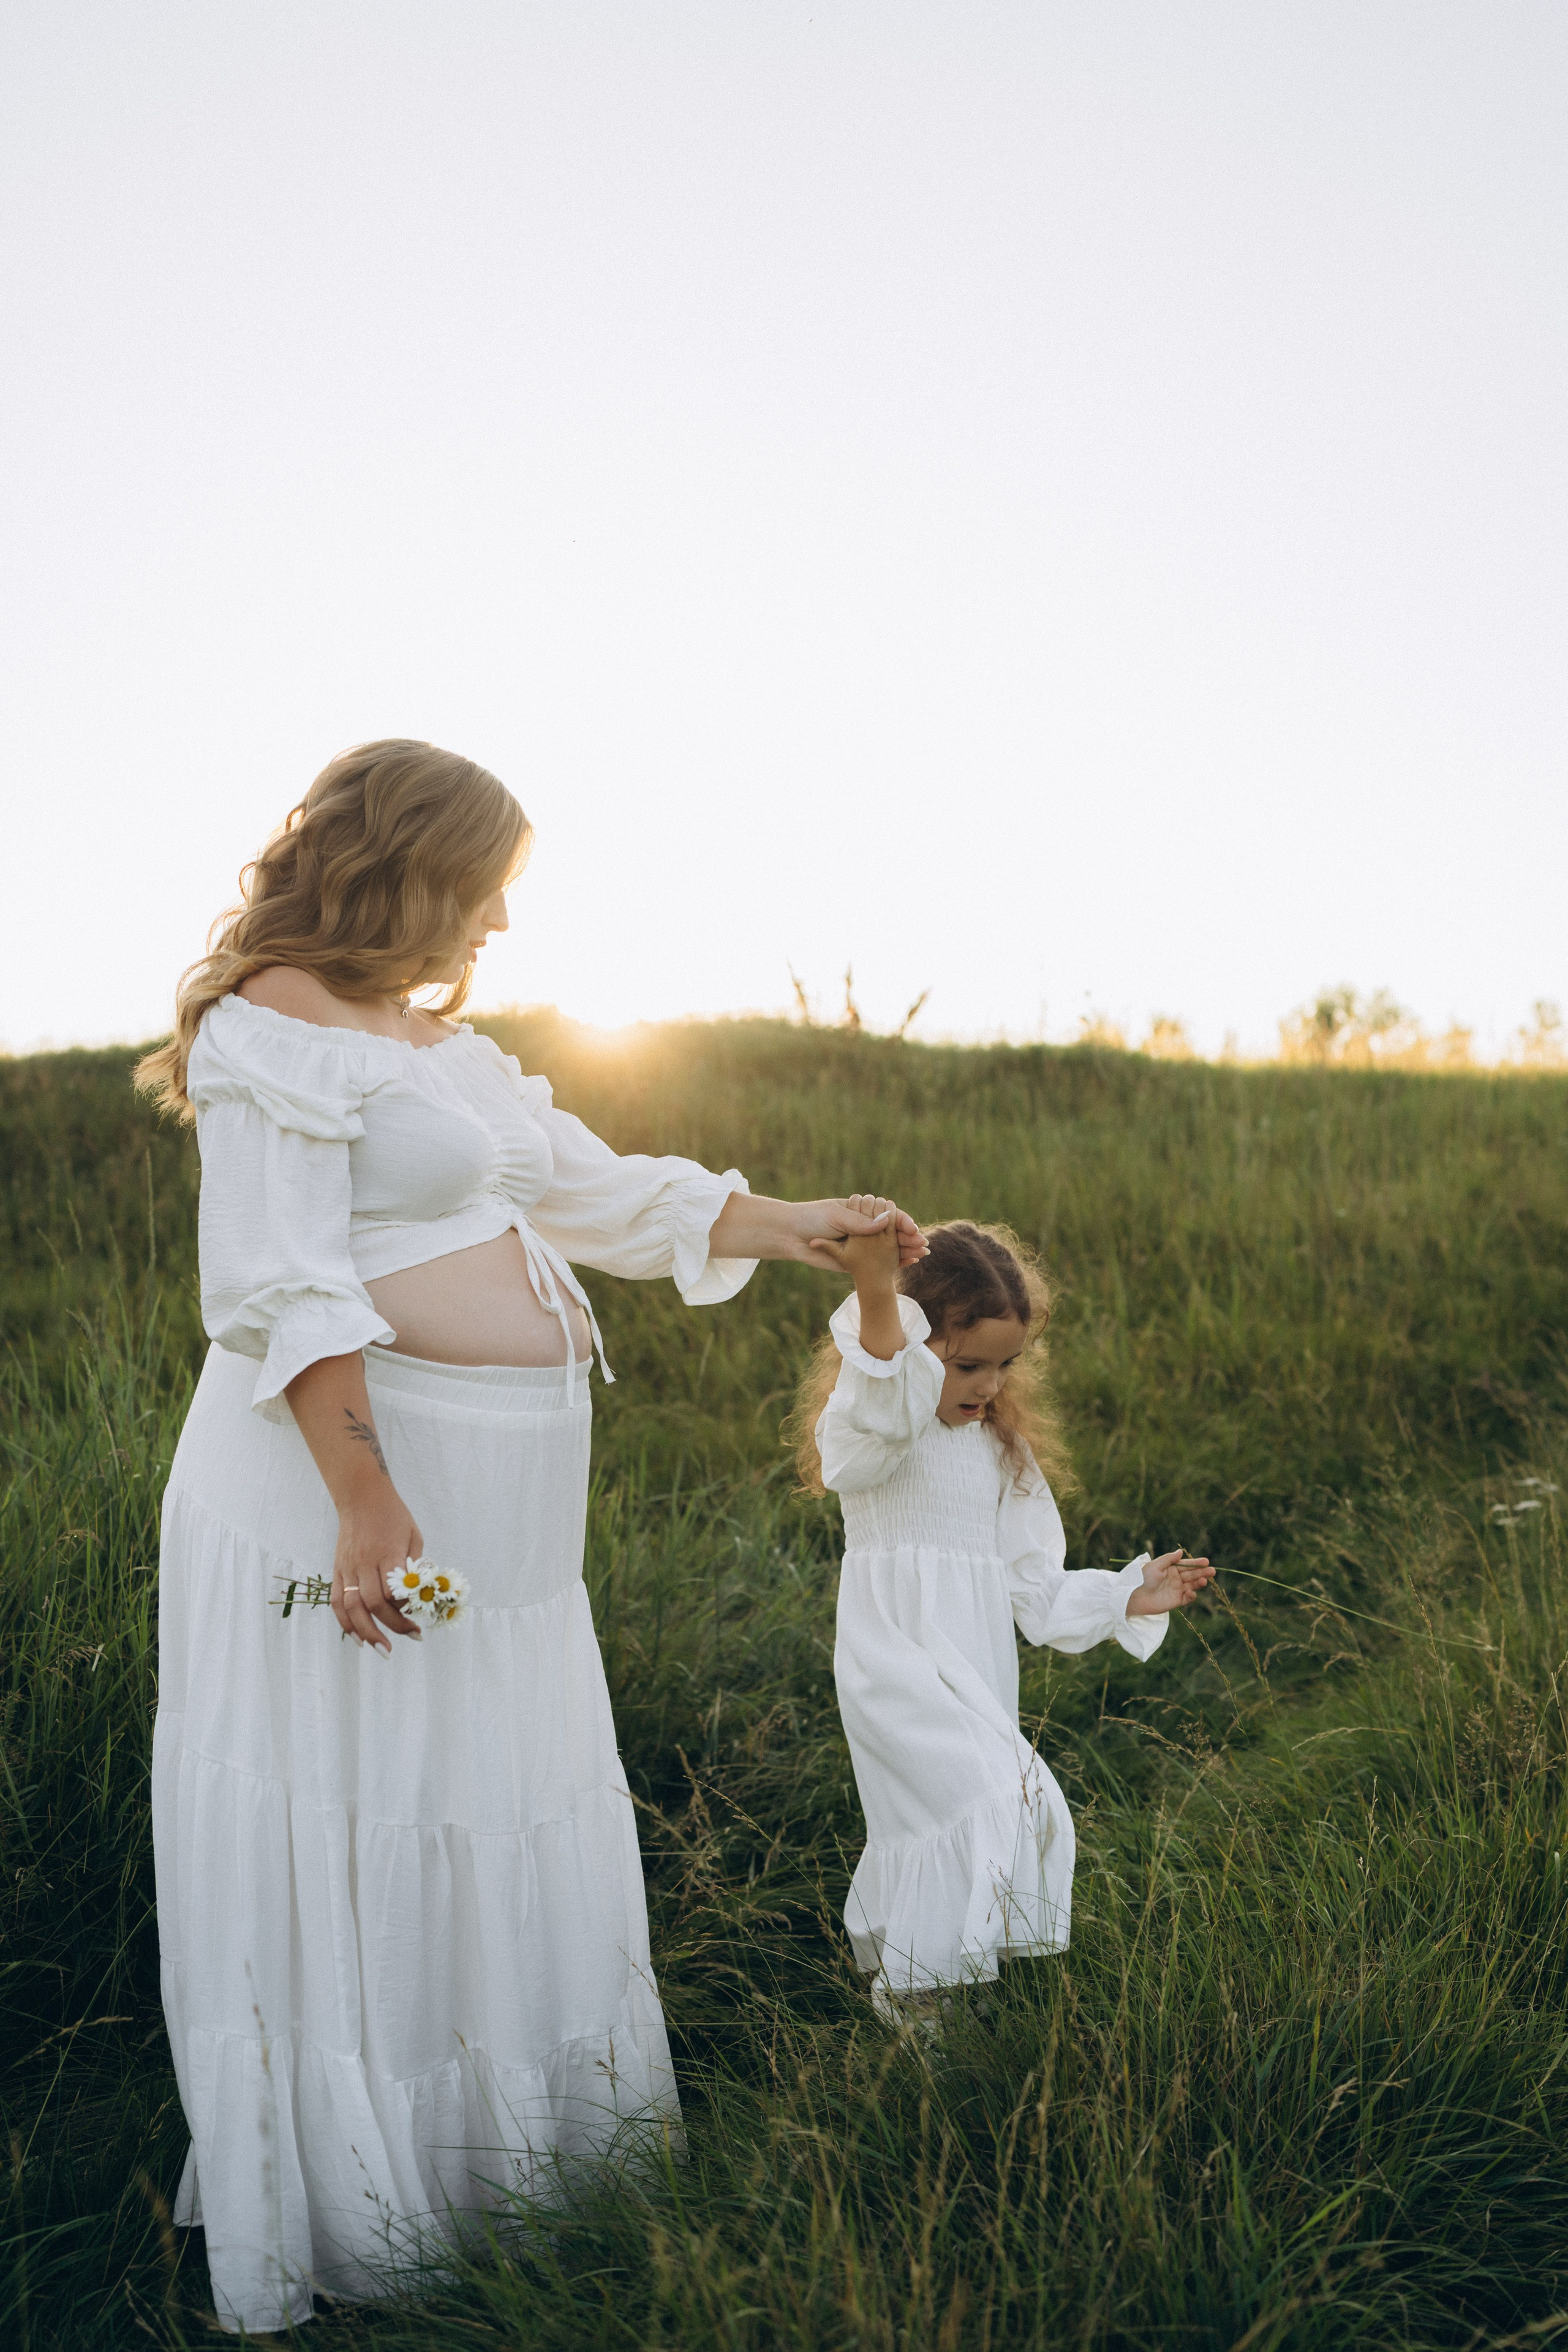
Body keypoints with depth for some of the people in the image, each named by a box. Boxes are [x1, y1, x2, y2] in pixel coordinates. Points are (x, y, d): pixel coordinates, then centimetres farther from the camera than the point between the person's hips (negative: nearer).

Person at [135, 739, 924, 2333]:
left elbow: (600, 1189, 25)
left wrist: (786, 1226, 24)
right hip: (360, 1479, -9)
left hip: (499, 1492, 10)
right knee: (351, 1839, 1)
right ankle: (339, 2231, 18)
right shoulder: (279, 1024, -10)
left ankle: (500, 2179, 32)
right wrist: (363, 1493, -24)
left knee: (497, 1826, 16)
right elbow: (282, 1286, -18)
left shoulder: (443, 1043, 19)